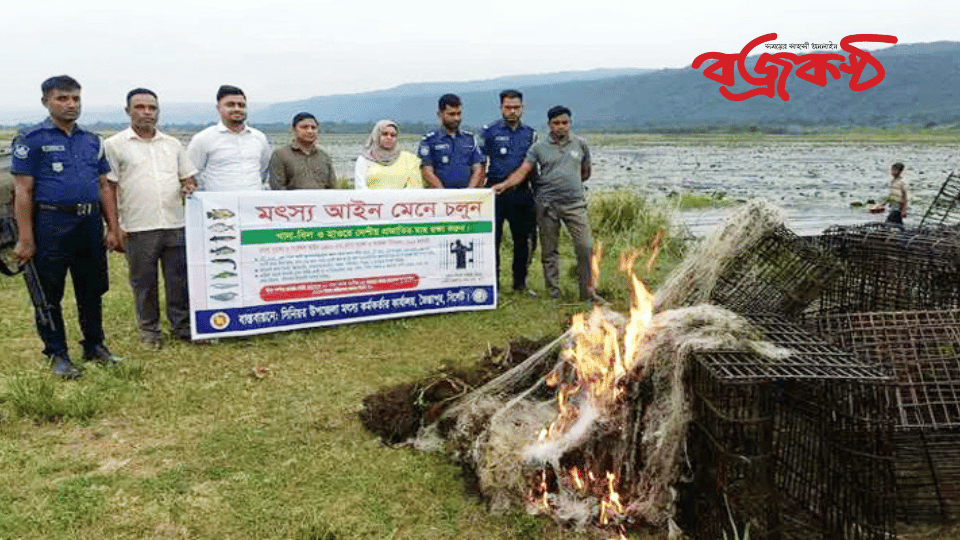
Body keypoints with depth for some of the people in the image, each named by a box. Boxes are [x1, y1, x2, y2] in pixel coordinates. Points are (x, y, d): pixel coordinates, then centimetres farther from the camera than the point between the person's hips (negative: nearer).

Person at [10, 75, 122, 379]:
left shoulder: (92, 141, 12)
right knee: (49, 294, 4)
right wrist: (25, 239, -12)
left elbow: (104, 187, 15)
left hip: (90, 223, 5)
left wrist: (113, 228, 9)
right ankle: (57, 354, 16)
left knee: (92, 290, 13)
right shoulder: (31, 140, -3)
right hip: (51, 223, -5)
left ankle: (94, 346, 27)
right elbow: (23, 191, -7)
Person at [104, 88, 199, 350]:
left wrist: (189, 187, -6)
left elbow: (188, 178, 19)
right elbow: (108, 188, -1)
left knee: (180, 279, 7)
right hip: (138, 228, -3)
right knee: (143, 282, 6)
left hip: (175, 224, 3)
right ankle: (149, 331, 19)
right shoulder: (115, 145, 2)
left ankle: (182, 326, 20)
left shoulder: (172, 144, 14)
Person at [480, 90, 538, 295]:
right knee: (492, 239, -1)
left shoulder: (530, 133, 12)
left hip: (522, 193, 3)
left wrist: (537, 192, 12)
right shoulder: (489, 132, 1)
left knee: (525, 239, 7)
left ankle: (520, 282, 21)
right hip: (496, 191, -3)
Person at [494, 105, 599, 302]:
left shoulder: (580, 145, 9)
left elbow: (585, 173, 19)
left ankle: (587, 290, 5)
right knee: (549, 251, 5)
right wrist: (505, 184, -22)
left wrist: (569, 183, 10)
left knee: (585, 246, -6)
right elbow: (522, 171, -7)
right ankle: (553, 294, 15)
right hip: (547, 205, -1)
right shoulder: (539, 147, 2)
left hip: (574, 203, 1)